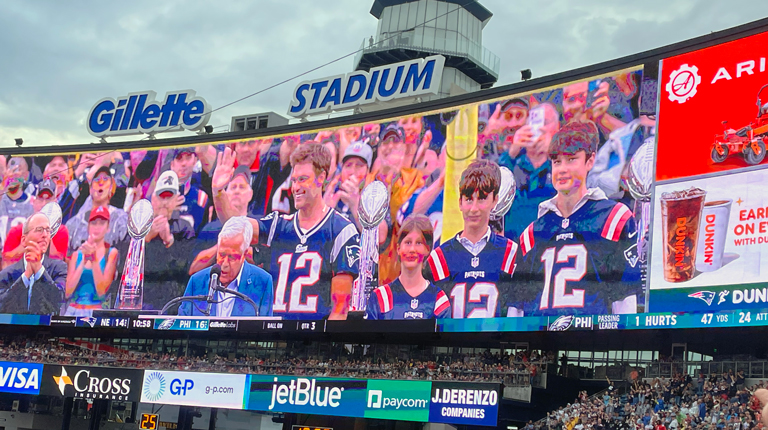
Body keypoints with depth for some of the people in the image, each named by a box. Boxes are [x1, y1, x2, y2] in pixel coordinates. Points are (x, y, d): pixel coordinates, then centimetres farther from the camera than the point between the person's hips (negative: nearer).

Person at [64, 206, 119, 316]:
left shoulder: (112, 253, 1)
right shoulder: (77, 254, 9)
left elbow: (101, 291, -8)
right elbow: (67, 293, -1)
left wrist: (93, 257, -13)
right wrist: (84, 260, -8)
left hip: (98, 312, -2)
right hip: (73, 311, 2)